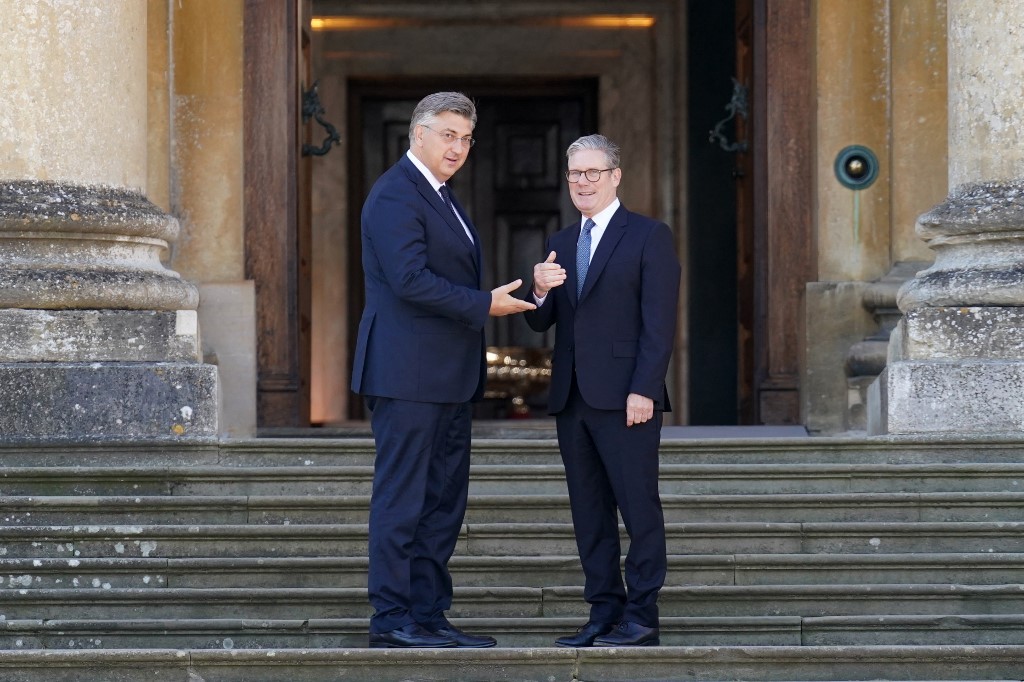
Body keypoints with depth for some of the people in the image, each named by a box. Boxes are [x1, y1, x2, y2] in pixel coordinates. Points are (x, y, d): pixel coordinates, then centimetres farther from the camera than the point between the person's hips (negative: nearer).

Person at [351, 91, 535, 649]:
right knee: (401, 499, -6)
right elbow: (410, 278, -22)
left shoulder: (439, 196, 20)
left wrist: (508, 298, 12)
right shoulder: (394, 195, -12)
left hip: (448, 378, 10)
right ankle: (392, 619, -2)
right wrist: (485, 304, -17)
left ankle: (429, 613, 15)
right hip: (408, 373, -10)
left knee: (444, 499, 10)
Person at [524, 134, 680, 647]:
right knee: (589, 513, 8)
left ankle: (641, 619, -2)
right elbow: (541, 322, 15)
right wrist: (541, 291, -8)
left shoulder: (649, 237, -1)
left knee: (639, 508, -5)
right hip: (572, 395, 7)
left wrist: (643, 390, -17)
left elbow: (659, 322, -8)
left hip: (624, 397, -7)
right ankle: (604, 614, 12)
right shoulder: (561, 243, 18)